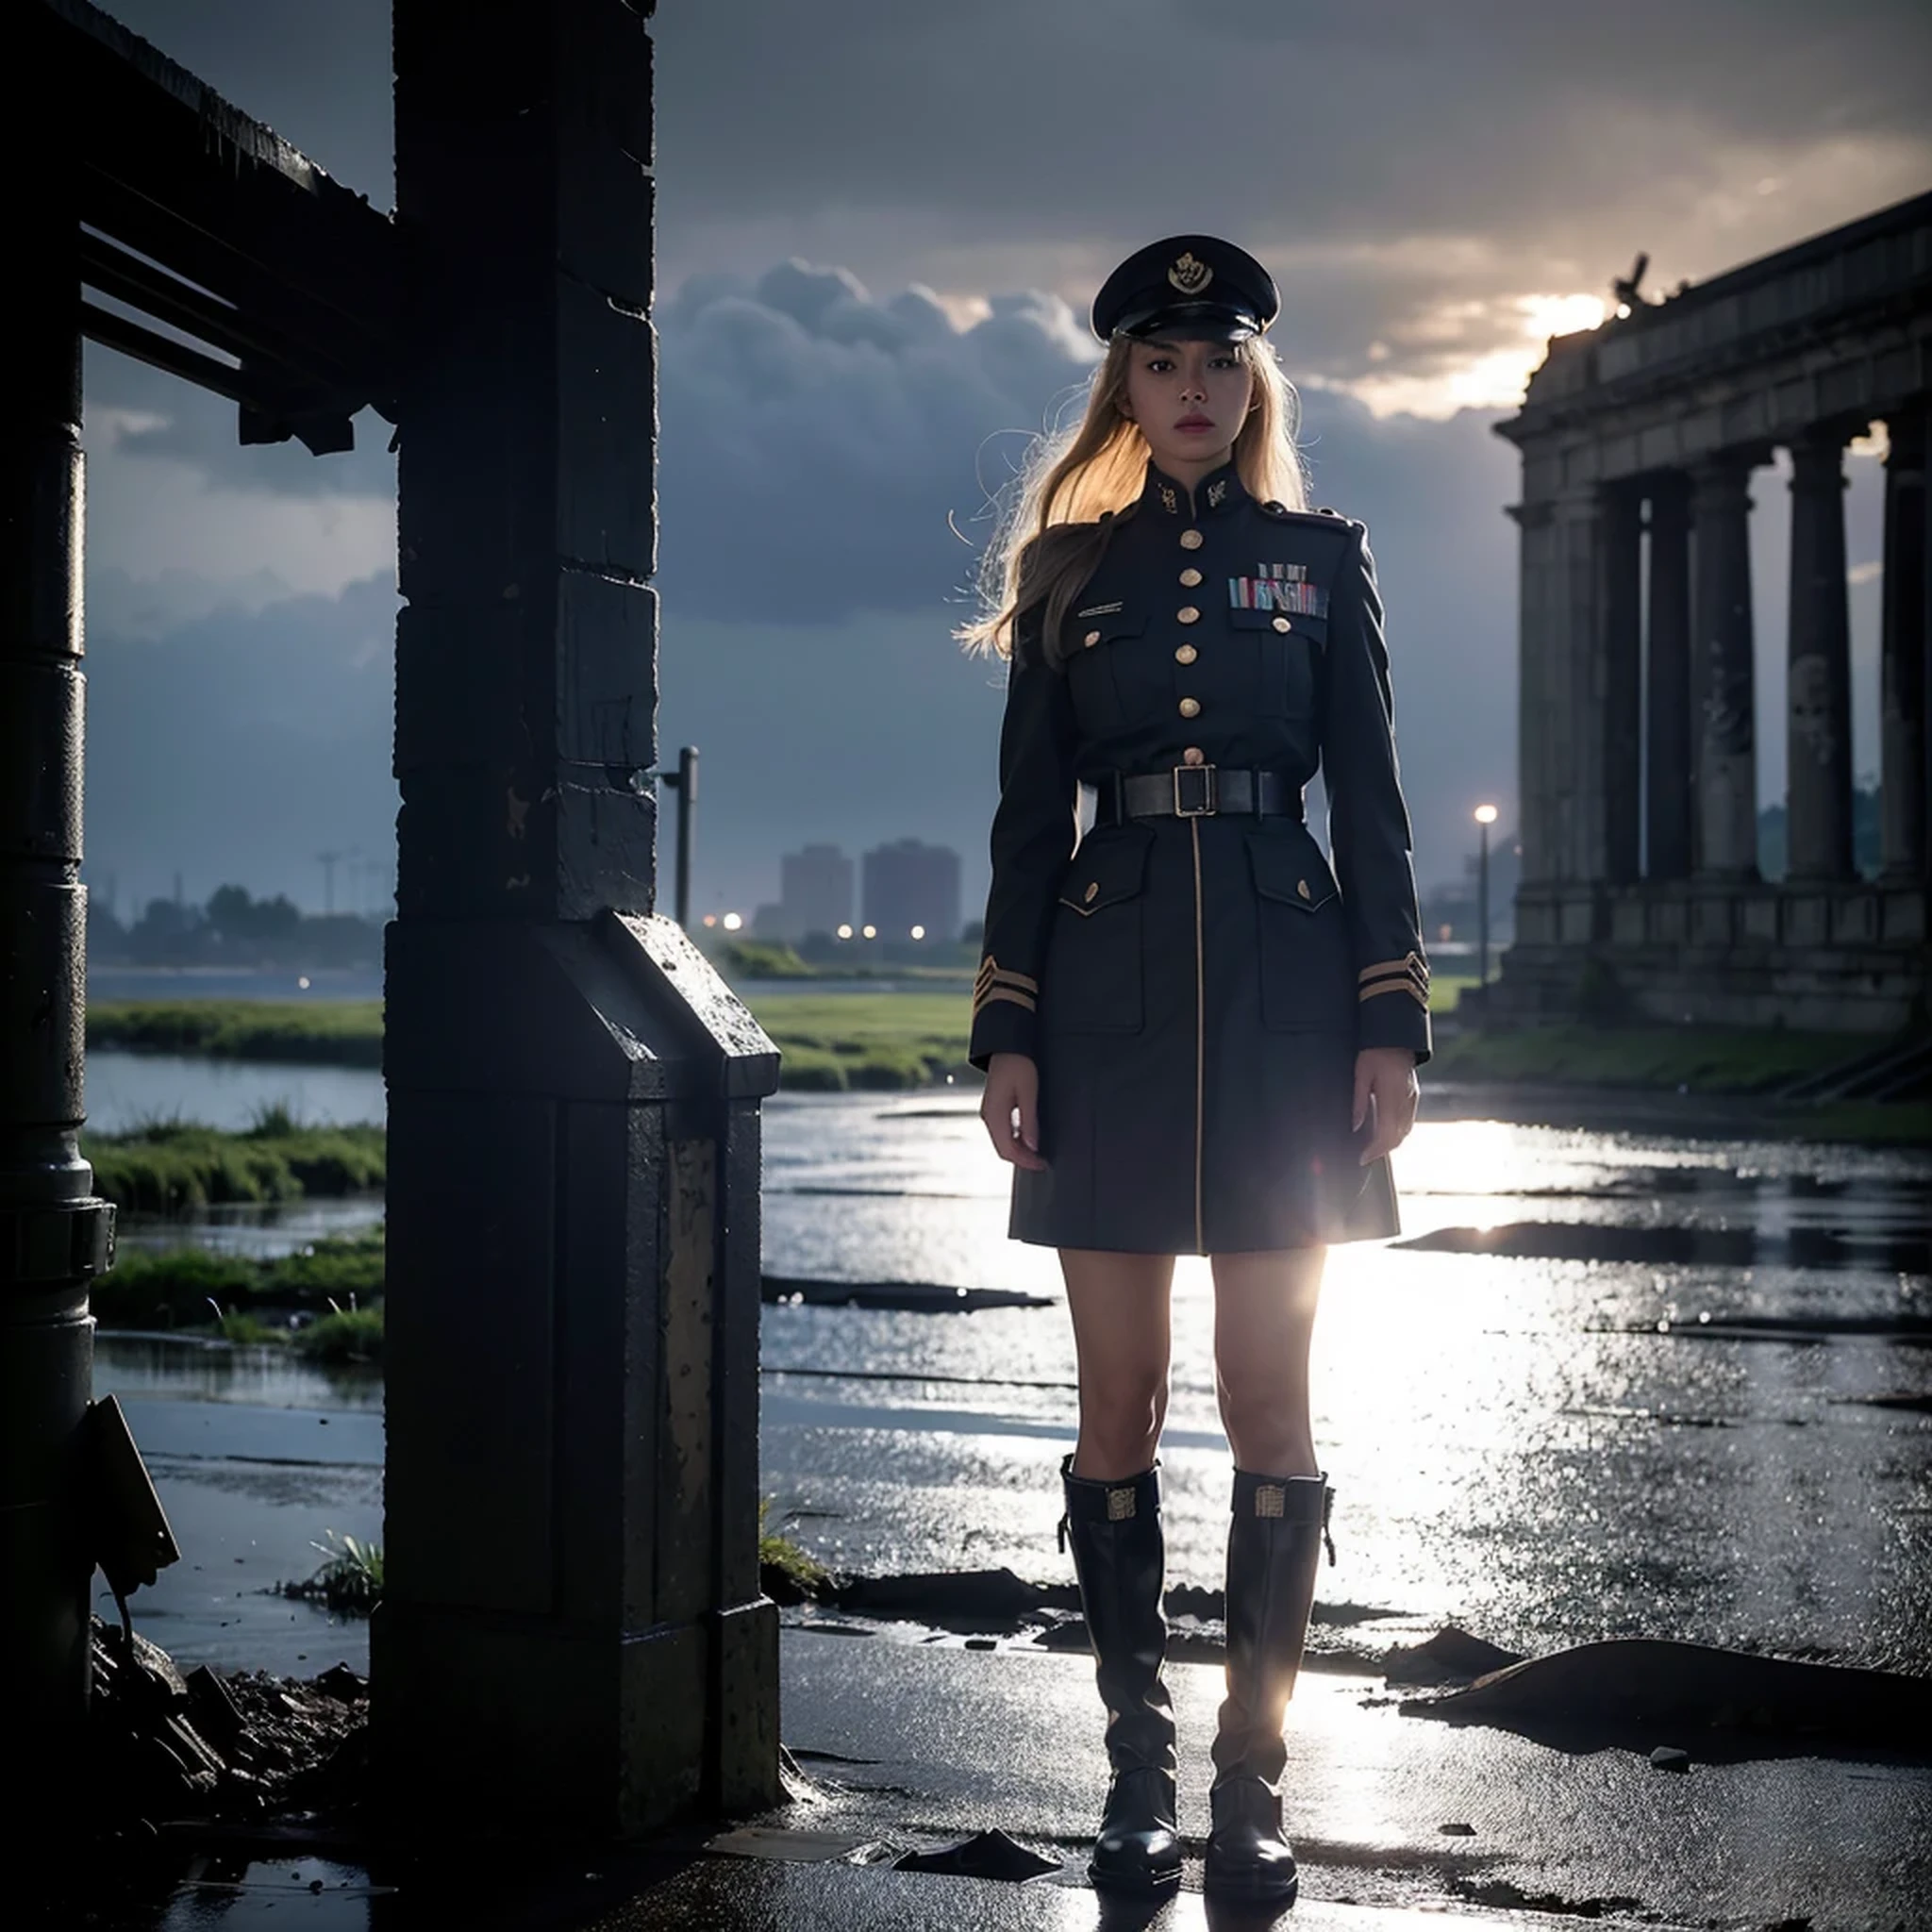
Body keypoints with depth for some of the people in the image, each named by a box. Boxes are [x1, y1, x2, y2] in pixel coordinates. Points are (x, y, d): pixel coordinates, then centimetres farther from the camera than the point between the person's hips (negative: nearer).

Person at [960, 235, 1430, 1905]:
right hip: (1112, 999, 1)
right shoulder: (1069, 567, 10)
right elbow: (1029, 817, 8)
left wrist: (1392, 1029, -2)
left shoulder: (1323, 560, 9)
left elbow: (1372, 807, 6)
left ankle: (1254, 1775, 8)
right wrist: (1008, 1037, 0)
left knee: (1271, 1402, 0)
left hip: (1284, 996, 0)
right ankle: (1139, 1768, 14)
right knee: (1120, 1402, 3)